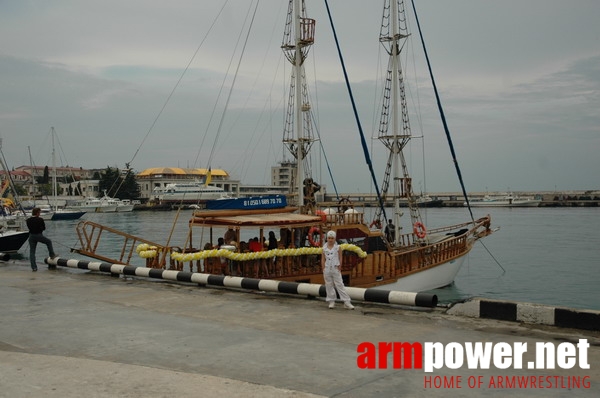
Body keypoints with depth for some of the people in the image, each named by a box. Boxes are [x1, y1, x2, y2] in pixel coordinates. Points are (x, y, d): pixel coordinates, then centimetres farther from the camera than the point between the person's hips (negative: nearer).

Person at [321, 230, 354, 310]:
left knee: (340, 285, -5)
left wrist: (339, 268, -3)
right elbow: (323, 259, 7)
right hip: (327, 269, 2)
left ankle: (346, 302, -4)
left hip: (335, 269, -2)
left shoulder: (338, 247, 0)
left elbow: (340, 259, 2)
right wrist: (323, 269, 2)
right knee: (329, 285, 5)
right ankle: (332, 302, 14)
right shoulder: (324, 248, 5)